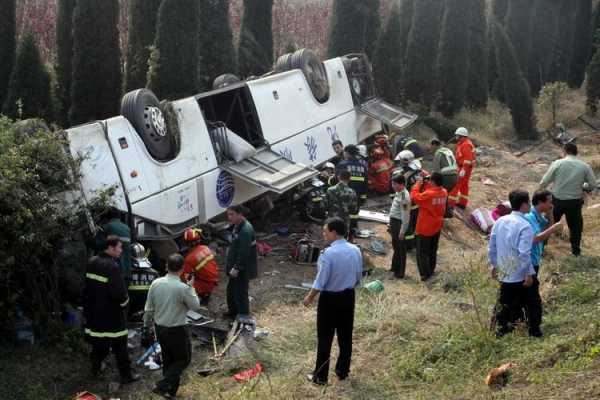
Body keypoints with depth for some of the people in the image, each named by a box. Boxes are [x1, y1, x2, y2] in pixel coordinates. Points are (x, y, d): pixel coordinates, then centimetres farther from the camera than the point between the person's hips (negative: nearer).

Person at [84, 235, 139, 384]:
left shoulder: (92, 262, 3)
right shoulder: (112, 267, -24)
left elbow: (87, 286, 13)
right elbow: (119, 292, -26)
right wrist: (124, 302, -6)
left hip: (95, 311, 8)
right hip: (111, 313, -8)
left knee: (98, 341, 22)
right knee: (119, 345, 2)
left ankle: (95, 368, 34)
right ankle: (126, 375, 9)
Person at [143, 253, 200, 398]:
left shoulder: (156, 283, -7)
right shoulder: (183, 288, -23)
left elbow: (148, 309, 0)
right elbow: (195, 305, -7)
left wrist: (147, 327, 13)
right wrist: (191, 287, 2)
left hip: (160, 328, 6)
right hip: (177, 330, -6)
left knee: (168, 360, 21)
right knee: (183, 359, 13)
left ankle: (170, 391, 29)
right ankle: (163, 386, 0)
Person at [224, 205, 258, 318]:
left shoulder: (246, 230, -26)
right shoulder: (237, 226, 7)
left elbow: (244, 252, -28)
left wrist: (236, 268, -25)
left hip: (242, 269, -10)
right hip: (236, 266, 10)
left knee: (240, 293, -1)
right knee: (231, 290, 23)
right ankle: (233, 311, 41)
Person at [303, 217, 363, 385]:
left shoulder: (328, 253, -23)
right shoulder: (355, 250, -4)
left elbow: (321, 281, -18)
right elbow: (358, 277, 6)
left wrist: (310, 297, -3)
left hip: (330, 298, -6)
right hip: (348, 296, 6)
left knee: (325, 338, 5)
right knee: (345, 335, 17)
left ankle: (320, 376, 14)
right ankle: (343, 371, 30)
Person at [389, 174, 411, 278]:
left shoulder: (404, 196, -23)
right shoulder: (398, 193, 7)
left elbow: (405, 215, -24)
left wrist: (402, 231, -23)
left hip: (399, 223, -10)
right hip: (394, 221, 10)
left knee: (400, 247, 0)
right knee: (395, 245, 22)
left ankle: (400, 272, 9)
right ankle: (395, 266, 38)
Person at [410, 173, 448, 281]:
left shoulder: (428, 194, -29)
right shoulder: (444, 192, -7)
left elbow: (414, 197, -16)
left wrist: (418, 184, -8)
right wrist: (425, 183, -4)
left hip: (425, 228, -7)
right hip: (437, 226, 7)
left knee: (422, 252, 6)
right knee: (433, 250, 22)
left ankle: (426, 274, 9)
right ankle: (431, 270, 33)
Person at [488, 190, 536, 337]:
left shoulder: (500, 221, 0)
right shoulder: (525, 226, -22)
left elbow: (492, 246, 7)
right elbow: (524, 253, -25)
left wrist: (493, 264, 19)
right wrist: (529, 273, -16)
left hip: (503, 271, 6)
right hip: (518, 274, -6)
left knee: (503, 302, 21)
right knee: (515, 305, 11)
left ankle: (498, 329, 32)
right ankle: (509, 331, 21)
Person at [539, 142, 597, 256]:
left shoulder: (558, 163, -9)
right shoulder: (585, 166, -5)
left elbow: (544, 182, -7)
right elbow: (593, 185, -2)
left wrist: (541, 188, 14)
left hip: (557, 200, -1)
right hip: (575, 201, 1)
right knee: (575, 225, 21)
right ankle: (575, 250, 31)